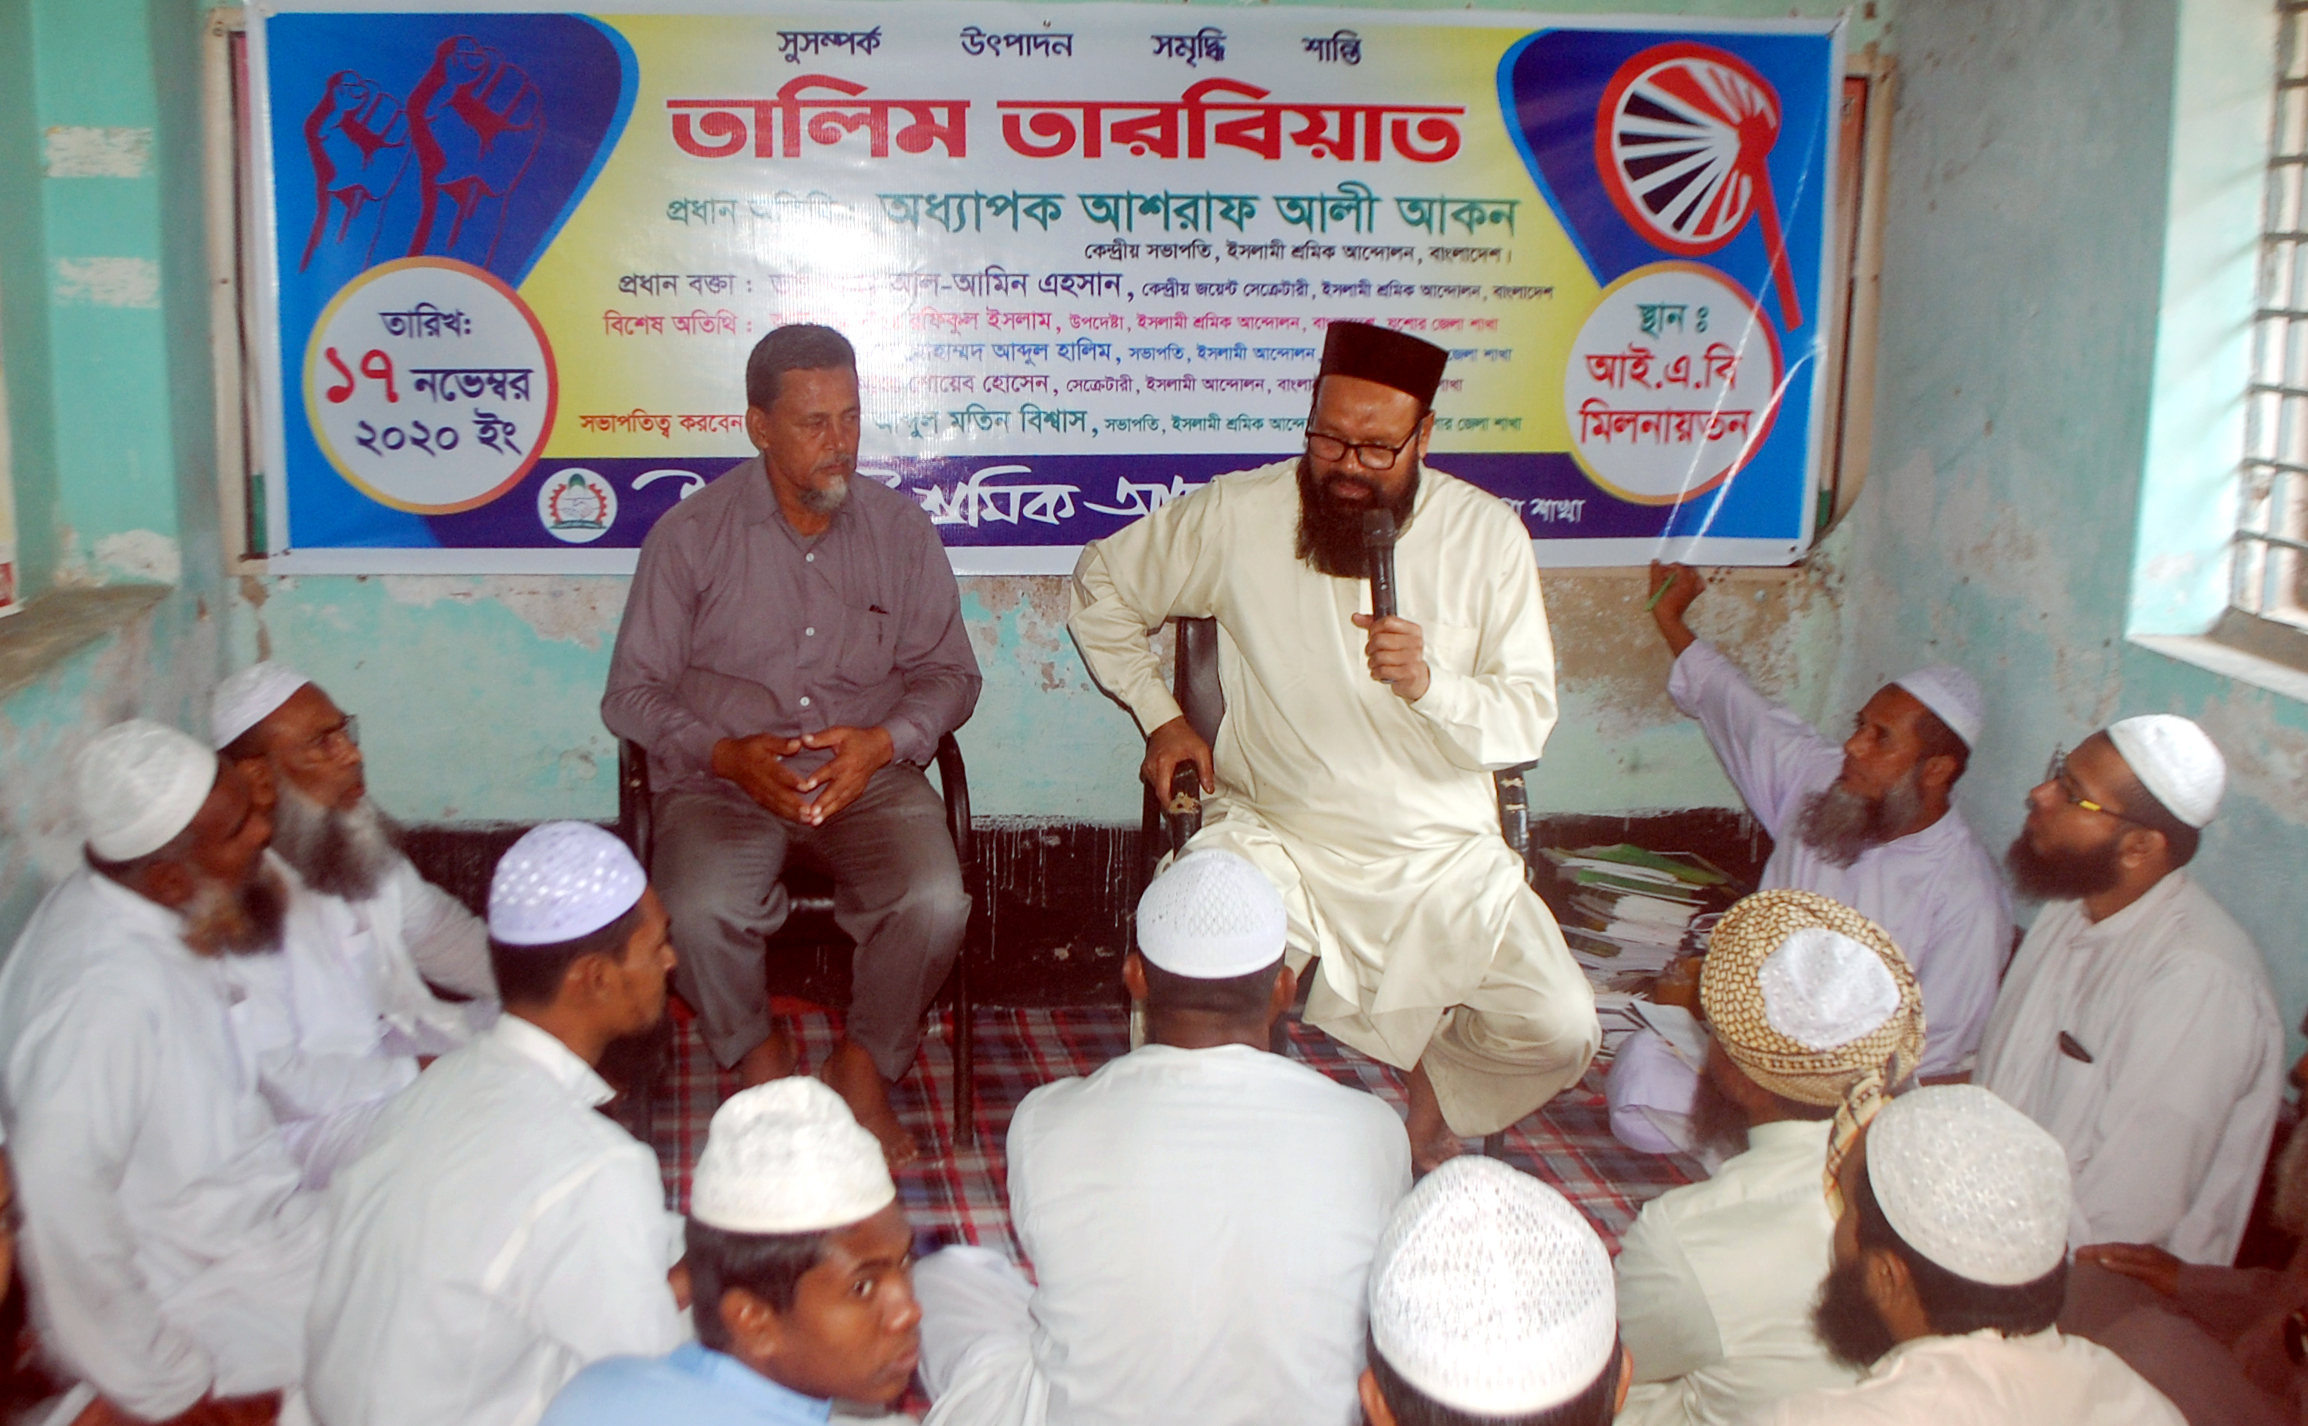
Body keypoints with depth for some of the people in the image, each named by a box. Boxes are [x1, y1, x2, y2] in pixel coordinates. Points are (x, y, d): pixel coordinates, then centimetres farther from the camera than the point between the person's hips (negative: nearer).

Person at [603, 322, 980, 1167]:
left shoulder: (901, 529, 5)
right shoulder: (691, 535, 0)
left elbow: (947, 672, 9)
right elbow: (633, 692, 2)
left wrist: (885, 742, -12)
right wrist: (727, 755, -17)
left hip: (870, 773, 1)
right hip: (724, 779, -1)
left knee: (935, 901, -28)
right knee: (700, 910, -31)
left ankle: (863, 1066, 2)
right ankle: (759, 1061, 3)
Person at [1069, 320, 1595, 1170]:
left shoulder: (1486, 535, -3)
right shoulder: (1236, 515, -5)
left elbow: (1528, 719, -4)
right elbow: (1100, 588, 11)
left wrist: (1428, 684, -24)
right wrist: (1159, 716, 6)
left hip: (1442, 853, 2)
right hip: (1271, 835, -1)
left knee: (1559, 1033, -13)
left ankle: (1436, 1091, 22)